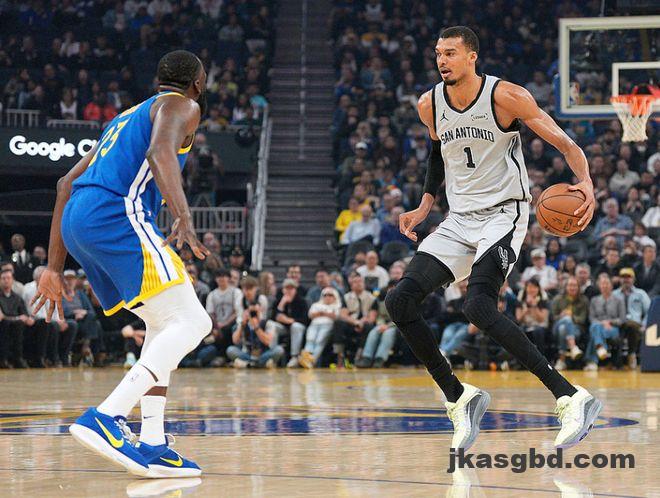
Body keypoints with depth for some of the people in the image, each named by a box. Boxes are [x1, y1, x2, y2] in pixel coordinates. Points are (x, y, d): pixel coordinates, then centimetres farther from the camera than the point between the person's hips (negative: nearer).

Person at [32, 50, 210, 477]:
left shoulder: (129, 117, 35)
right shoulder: (182, 106, 9)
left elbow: (66, 184, 32)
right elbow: (160, 153, -16)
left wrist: (55, 267, 31)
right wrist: (184, 217, -30)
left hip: (77, 219, 9)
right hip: (116, 214, -9)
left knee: (166, 324, 19)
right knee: (189, 322, -11)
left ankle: (152, 445, 9)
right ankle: (106, 418, -25)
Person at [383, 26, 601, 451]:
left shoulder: (505, 96, -14)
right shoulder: (429, 105, 4)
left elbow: (565, 144, -13)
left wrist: (586, 183, -31)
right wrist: (426, 205, 19)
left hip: (503, 214, -7)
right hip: (459, 220, 7)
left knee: (479, 307, -29)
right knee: (400, 301, -7)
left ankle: (571, 398, -27)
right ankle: (460, 399, 8)